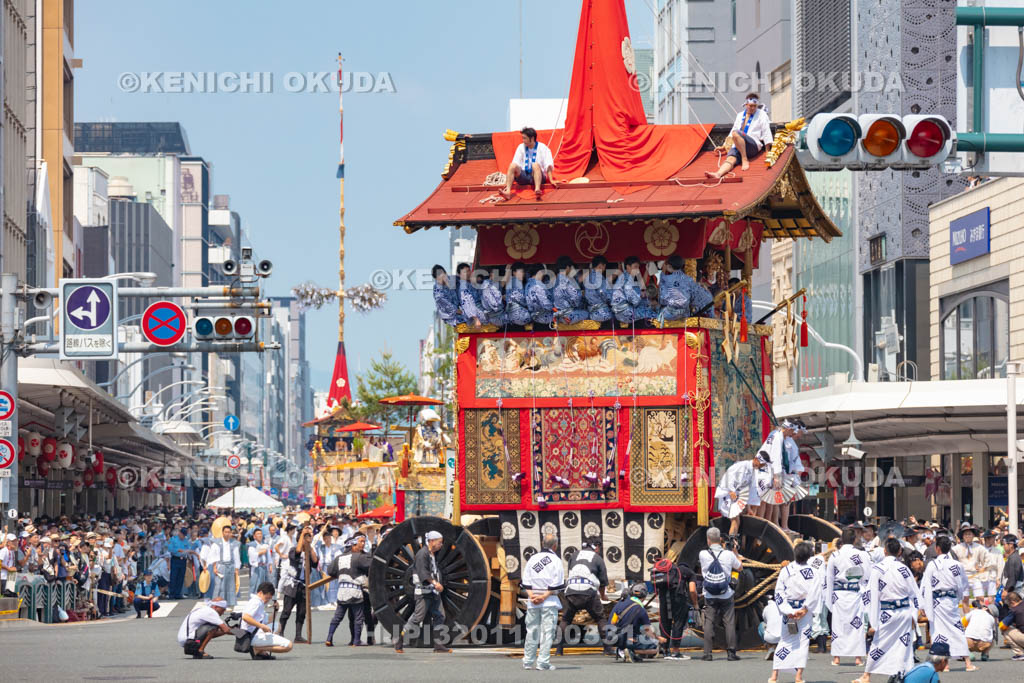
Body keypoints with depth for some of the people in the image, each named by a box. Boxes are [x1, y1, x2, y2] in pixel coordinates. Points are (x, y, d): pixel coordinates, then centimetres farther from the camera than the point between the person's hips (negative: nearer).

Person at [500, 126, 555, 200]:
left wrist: (551, 180, -20)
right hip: (523, 177, 3)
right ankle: (507, 191, -43)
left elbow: (548, 165, -8)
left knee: (535, 165, -35)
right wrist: (507, 182, -4)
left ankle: (537, 190, -58)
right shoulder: (521, 147, 12)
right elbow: (515, 163, 5)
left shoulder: (543, 148, 0)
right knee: (512, 165, -24)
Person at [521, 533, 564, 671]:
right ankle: (543, 663, -9)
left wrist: (531, 595, -4)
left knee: (532, 630, 12)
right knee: (547, 631, -3)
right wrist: (545, 596, -9)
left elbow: (526, 581, 3)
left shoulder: (532, 559, 9)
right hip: (550, 602, -4)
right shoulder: (555, 560, -4)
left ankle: (528, 662, 17)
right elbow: (557, 583, -11)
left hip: (533, 601, 4)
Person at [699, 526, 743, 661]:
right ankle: (731, 652, 4)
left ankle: (707, 653, 0)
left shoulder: (703, 554, -9)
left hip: (710, 596, 0)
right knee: (729, 623, 6)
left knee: (708, 623, 4)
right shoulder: (729, 555, -7)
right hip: (726, 595, 0)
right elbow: (740, 567, 10)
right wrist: (735, 552, 20)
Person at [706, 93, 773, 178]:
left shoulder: (761, 114, 14)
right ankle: (718, 174, -56)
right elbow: (732, 133, 31)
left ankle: (745, 160, -31)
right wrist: (724, 147, 25)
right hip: (737, 146, 4)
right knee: (730, 159, -28)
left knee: (735, 133, -34)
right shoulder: (740, 115, 28)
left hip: (754, 145, -4)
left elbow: (766, 132, 6)